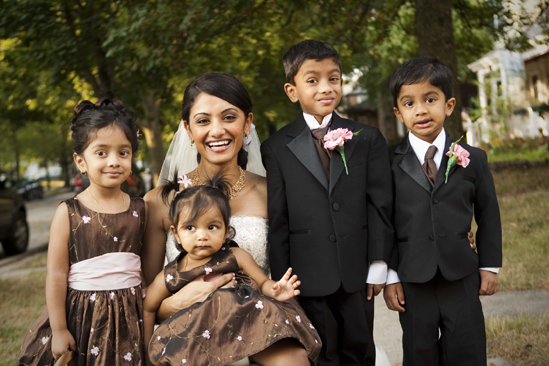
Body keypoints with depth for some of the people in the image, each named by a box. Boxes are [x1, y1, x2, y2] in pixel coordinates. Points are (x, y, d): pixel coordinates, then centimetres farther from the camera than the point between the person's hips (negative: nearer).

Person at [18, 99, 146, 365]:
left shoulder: (139, 210, 0)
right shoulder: (69, 213, -9)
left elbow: (147, 266, 8)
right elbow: (57, 275, -7)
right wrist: (58, 330, -6)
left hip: (130, 317, 3)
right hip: (82, 317, -2)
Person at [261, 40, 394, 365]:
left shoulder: (368, 139, 5)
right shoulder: (277, 149, 1)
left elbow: (380, 206, 3)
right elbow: (277, 220, -1)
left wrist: (378, 265, -1)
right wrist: (281, 280, -3)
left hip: (357, 275, 2)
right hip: (308, 277, -1)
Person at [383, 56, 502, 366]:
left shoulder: (472, 159, 0)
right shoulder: (389, 163, -4)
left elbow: (488, 213, 7)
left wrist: (490, 266, 7)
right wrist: (390, 276, -3)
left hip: (462, 280, 1)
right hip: (413, 282, -1)